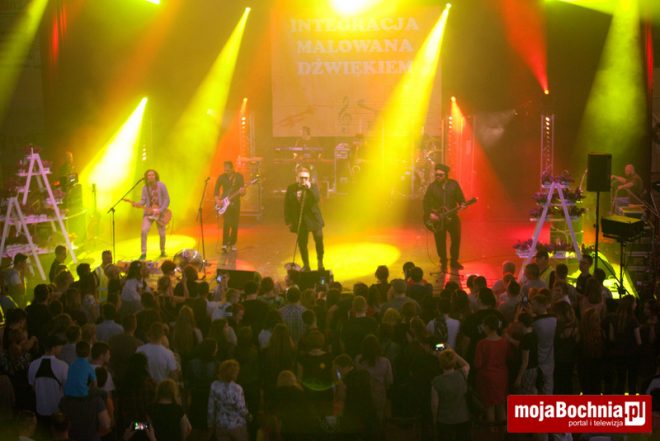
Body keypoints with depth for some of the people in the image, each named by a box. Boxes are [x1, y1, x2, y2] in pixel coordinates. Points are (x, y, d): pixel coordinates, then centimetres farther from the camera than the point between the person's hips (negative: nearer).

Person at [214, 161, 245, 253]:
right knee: (226, 223, -13)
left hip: (235, 203, 1)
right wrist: (217, 200, -8)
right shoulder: (221, 177, 1)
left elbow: (242, 190, -4)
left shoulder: (239, 176, -2)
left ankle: (232, 243, 18)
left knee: (234, 224, 4)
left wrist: (242, 192, -27)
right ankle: (225, 244, -12)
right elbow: (216, 190, 6)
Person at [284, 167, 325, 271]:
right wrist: (288, 221, 0)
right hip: (300, 220, 1)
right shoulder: (291, 188, 1)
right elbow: (287, 205, 3)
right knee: (302, 243, 6)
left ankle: (320, 262, 18)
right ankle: (306, 265, 21)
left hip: (313, 218, -1)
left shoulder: (313, 187, -2)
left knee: (319, 238, -5)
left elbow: (317, 199, -19)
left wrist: (309, 188, -29)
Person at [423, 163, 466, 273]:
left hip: (452, 217, 1)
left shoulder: (454, 184, -1)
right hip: (437, 219, -1)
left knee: (456, 239, 6)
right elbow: (426, 202, -1)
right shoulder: (432, 186, -3)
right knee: (440, 242, 2)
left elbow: (461, 198, 4)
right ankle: (443, 263, 18)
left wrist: (462, 204, -17)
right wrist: (430, 214, -12)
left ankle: (454, 261, 25)